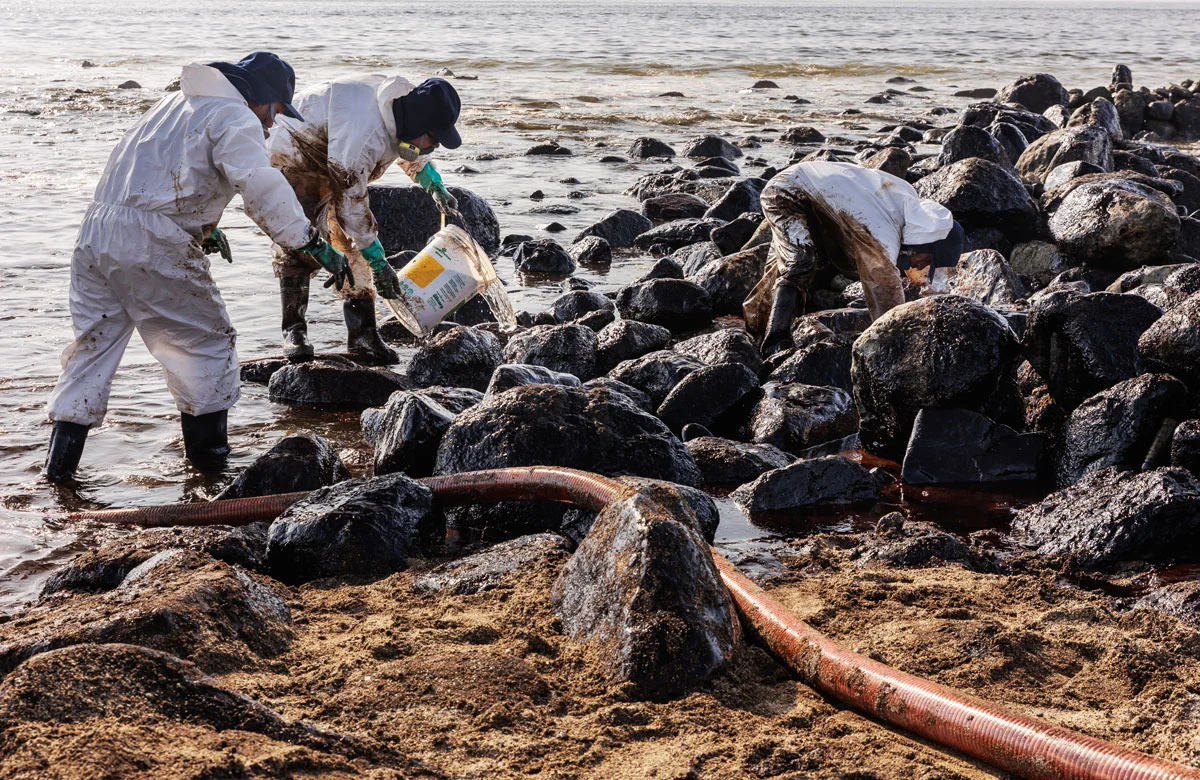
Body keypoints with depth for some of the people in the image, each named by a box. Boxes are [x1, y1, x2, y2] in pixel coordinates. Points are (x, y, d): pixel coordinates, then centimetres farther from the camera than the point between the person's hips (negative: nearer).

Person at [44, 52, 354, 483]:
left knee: (92, 343, 17)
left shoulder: (176, 102, 26)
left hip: (96, 233, 8)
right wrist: (315, 244, -21)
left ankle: (61, 457, 16)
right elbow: (261, 187, -20)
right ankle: (207, 446, 16)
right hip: (152, 246, -8)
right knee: (206, 341, 9)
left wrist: (202, 227, 46)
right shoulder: (236, 117, -3)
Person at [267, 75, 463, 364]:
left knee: (355, 244, -2)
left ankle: (362, 334, -1)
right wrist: (378, 263, -34)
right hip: (295, 155, -8)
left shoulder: (405, 103, -14)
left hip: (335, 163, 8)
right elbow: (350, 202, -37)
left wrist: (436, 186, 12)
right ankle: (294, 331, -10)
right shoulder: (364, 136, -42)